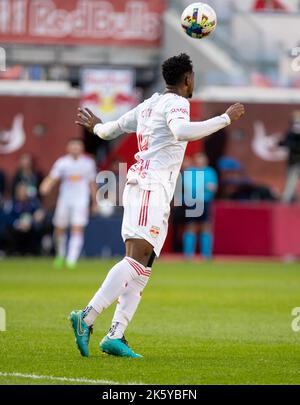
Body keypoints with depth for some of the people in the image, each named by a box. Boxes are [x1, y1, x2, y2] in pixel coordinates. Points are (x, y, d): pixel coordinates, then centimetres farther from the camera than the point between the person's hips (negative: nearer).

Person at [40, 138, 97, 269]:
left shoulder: (88, 163, 4)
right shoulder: (62, 163, -1)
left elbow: (92, 183, 13)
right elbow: (52, 178, -9)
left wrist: (94, 202, 17)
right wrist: (45, 188, -31)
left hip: (81, 200, -1)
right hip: (64, 200, 1)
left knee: (77, 230, -14)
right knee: (59, 229, 6)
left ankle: (71, 260, -16)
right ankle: (61, 255, 32)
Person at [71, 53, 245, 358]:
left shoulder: (148, 105, 20)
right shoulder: (175, 103, -5)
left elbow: (112, 129, 30)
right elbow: (181, 131, -27)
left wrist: (96, 127, 54)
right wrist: (226, 119, -21)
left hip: (140, 184, 9)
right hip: (152, 187, -9)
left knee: (142, 266, 5)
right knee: (136, 258, -19)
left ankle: (115, 336, -4)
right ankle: (87, 317, -30)